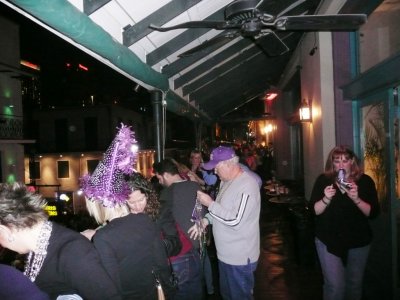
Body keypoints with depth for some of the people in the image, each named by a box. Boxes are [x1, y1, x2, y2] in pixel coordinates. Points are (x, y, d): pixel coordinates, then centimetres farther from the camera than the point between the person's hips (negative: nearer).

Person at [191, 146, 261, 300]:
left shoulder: (247, 185, -23)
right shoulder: (226, 181, 7)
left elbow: (235, 221, -27)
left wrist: (210, 203, -21)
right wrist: (205, 220, -3)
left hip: (240, 257, -8)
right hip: (225, 254, 9)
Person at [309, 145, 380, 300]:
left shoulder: (365, 181, -4)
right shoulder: (323, 180, -7)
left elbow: (373, 212, -9)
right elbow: (314, 211, -8)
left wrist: (356, 199, -25)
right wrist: (326, 199, -26)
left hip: (358, 241, 2)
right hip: (329, 241, -2)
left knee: (355, 283, 17)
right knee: (335, 286, -5)